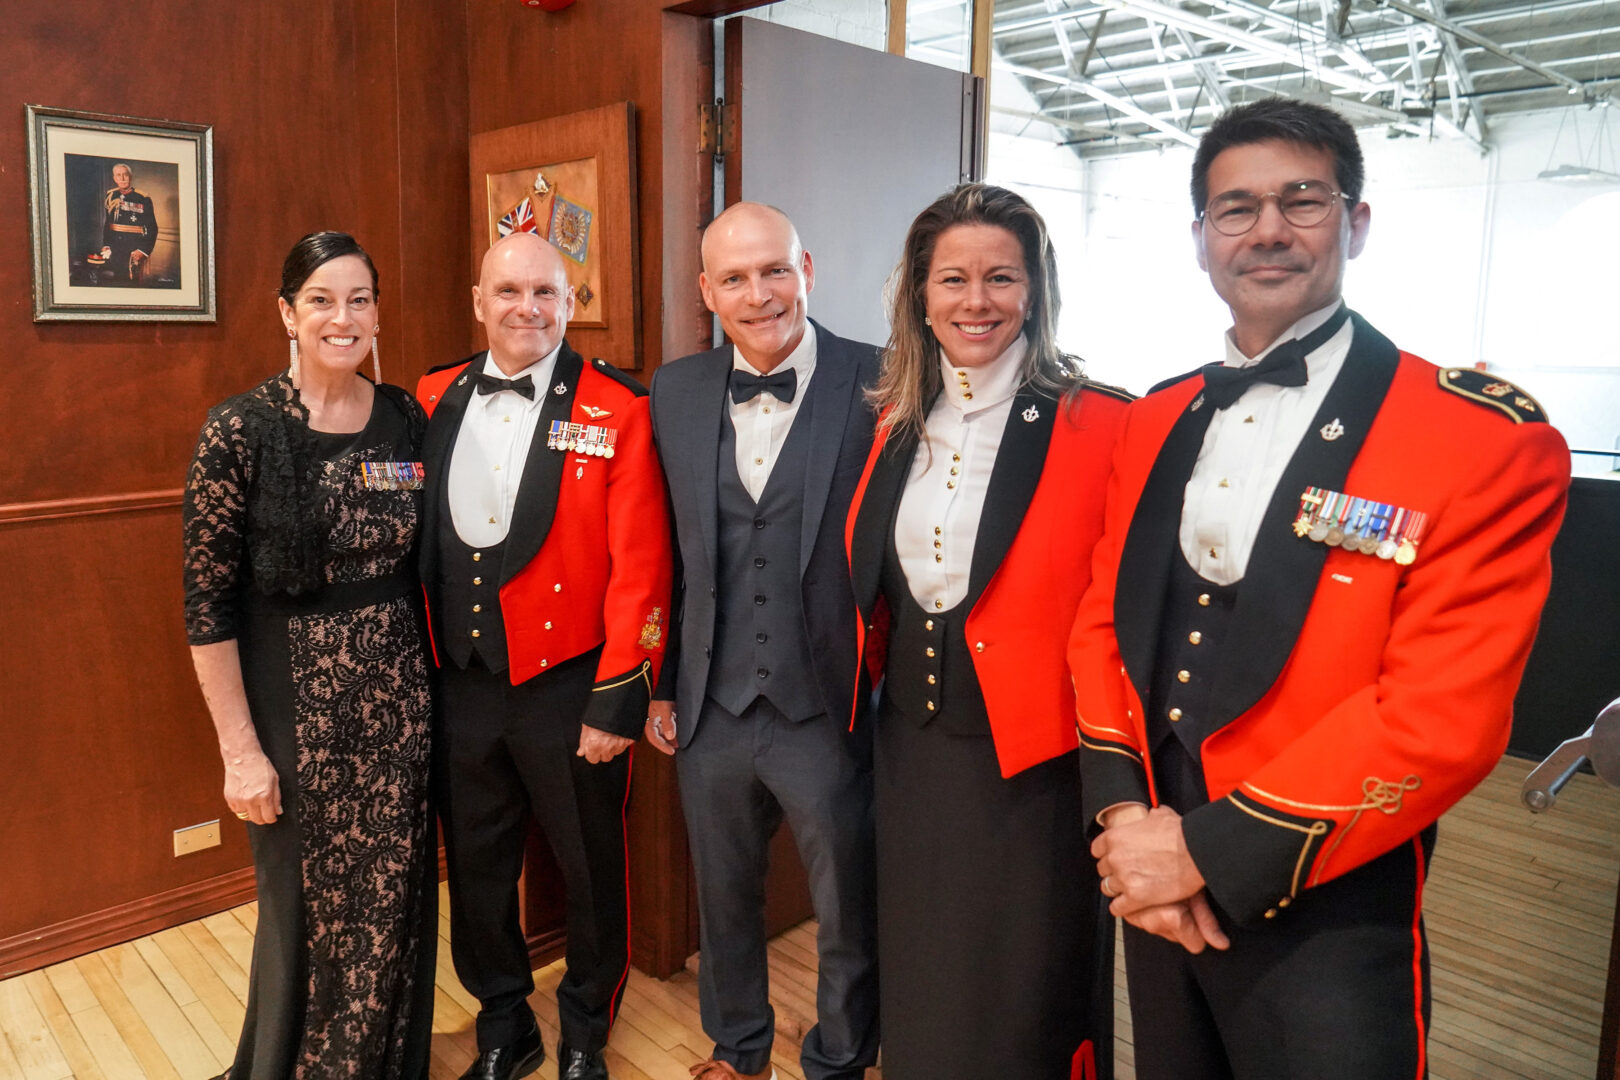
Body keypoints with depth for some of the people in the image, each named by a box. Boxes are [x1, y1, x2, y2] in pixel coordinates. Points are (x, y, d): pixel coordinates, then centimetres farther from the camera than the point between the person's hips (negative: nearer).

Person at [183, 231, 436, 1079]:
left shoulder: (408, 420, 1)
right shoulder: (241, 430, -10)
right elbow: (208, 603, -9)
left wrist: (430, 686, 5)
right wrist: (241, 749, -10)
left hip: (398, 703, 3)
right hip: (294, 706, -3)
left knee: (394, 904, 14)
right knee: (305, 908, 12)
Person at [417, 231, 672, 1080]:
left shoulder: (617, 413, -10)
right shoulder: (432, 402, 4)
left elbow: (639, 568, -12)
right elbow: (415, 541, 8)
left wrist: (618, 700, -14)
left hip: (567, 689, -4)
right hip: (459, 684, 4)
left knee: (589, 869, 13)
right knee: (476, 868, 18)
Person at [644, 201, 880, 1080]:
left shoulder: (881, 385, -12)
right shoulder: (675, 392, 2)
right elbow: (668, 554, 7)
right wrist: (662, 685, 9)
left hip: (830, 713, -4)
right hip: (711, 712, 5)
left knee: (850, 915, 15)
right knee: (722, 898, 24)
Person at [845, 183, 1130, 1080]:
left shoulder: (1101, 425, -12)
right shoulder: (898, 423, 5)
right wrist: (877, 688, 10)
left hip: (1033, 770, -5)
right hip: (910, 758, 5)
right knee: (920, 1001, 23)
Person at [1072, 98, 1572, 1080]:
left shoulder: (1487, 440, -14)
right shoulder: (1156, 422, 5)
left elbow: (1442, 719, -20)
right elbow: (1105, 620, 4)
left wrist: (1210, 851, -19)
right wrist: (1123, 814, -10)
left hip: (1329, 922, -5)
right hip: (1156, 898, 6)